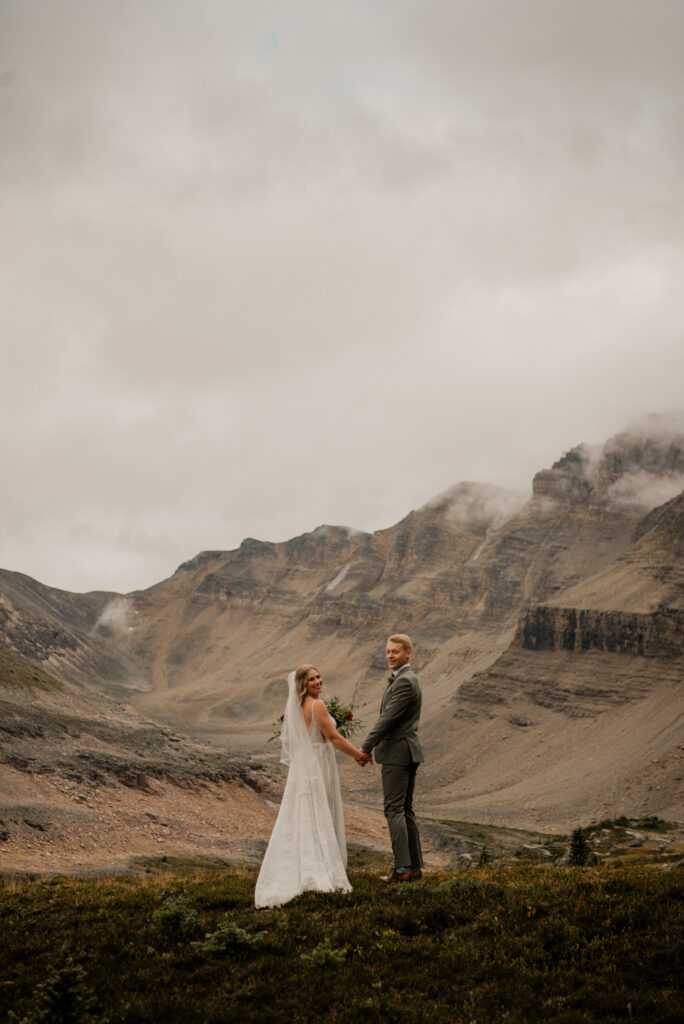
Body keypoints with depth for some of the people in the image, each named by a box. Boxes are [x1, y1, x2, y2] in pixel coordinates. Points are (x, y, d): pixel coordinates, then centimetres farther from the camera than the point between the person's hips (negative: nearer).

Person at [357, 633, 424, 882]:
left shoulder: (405, 682, -16)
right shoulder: (405, 679, 17)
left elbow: (388, 718, -20)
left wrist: (366, 748, -16)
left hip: (397, 753, -10)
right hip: (407, 752, 10)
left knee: (394, 809, -8)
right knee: (405, 809, 12)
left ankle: (402, 868, -8)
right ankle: (415, 866, 15)